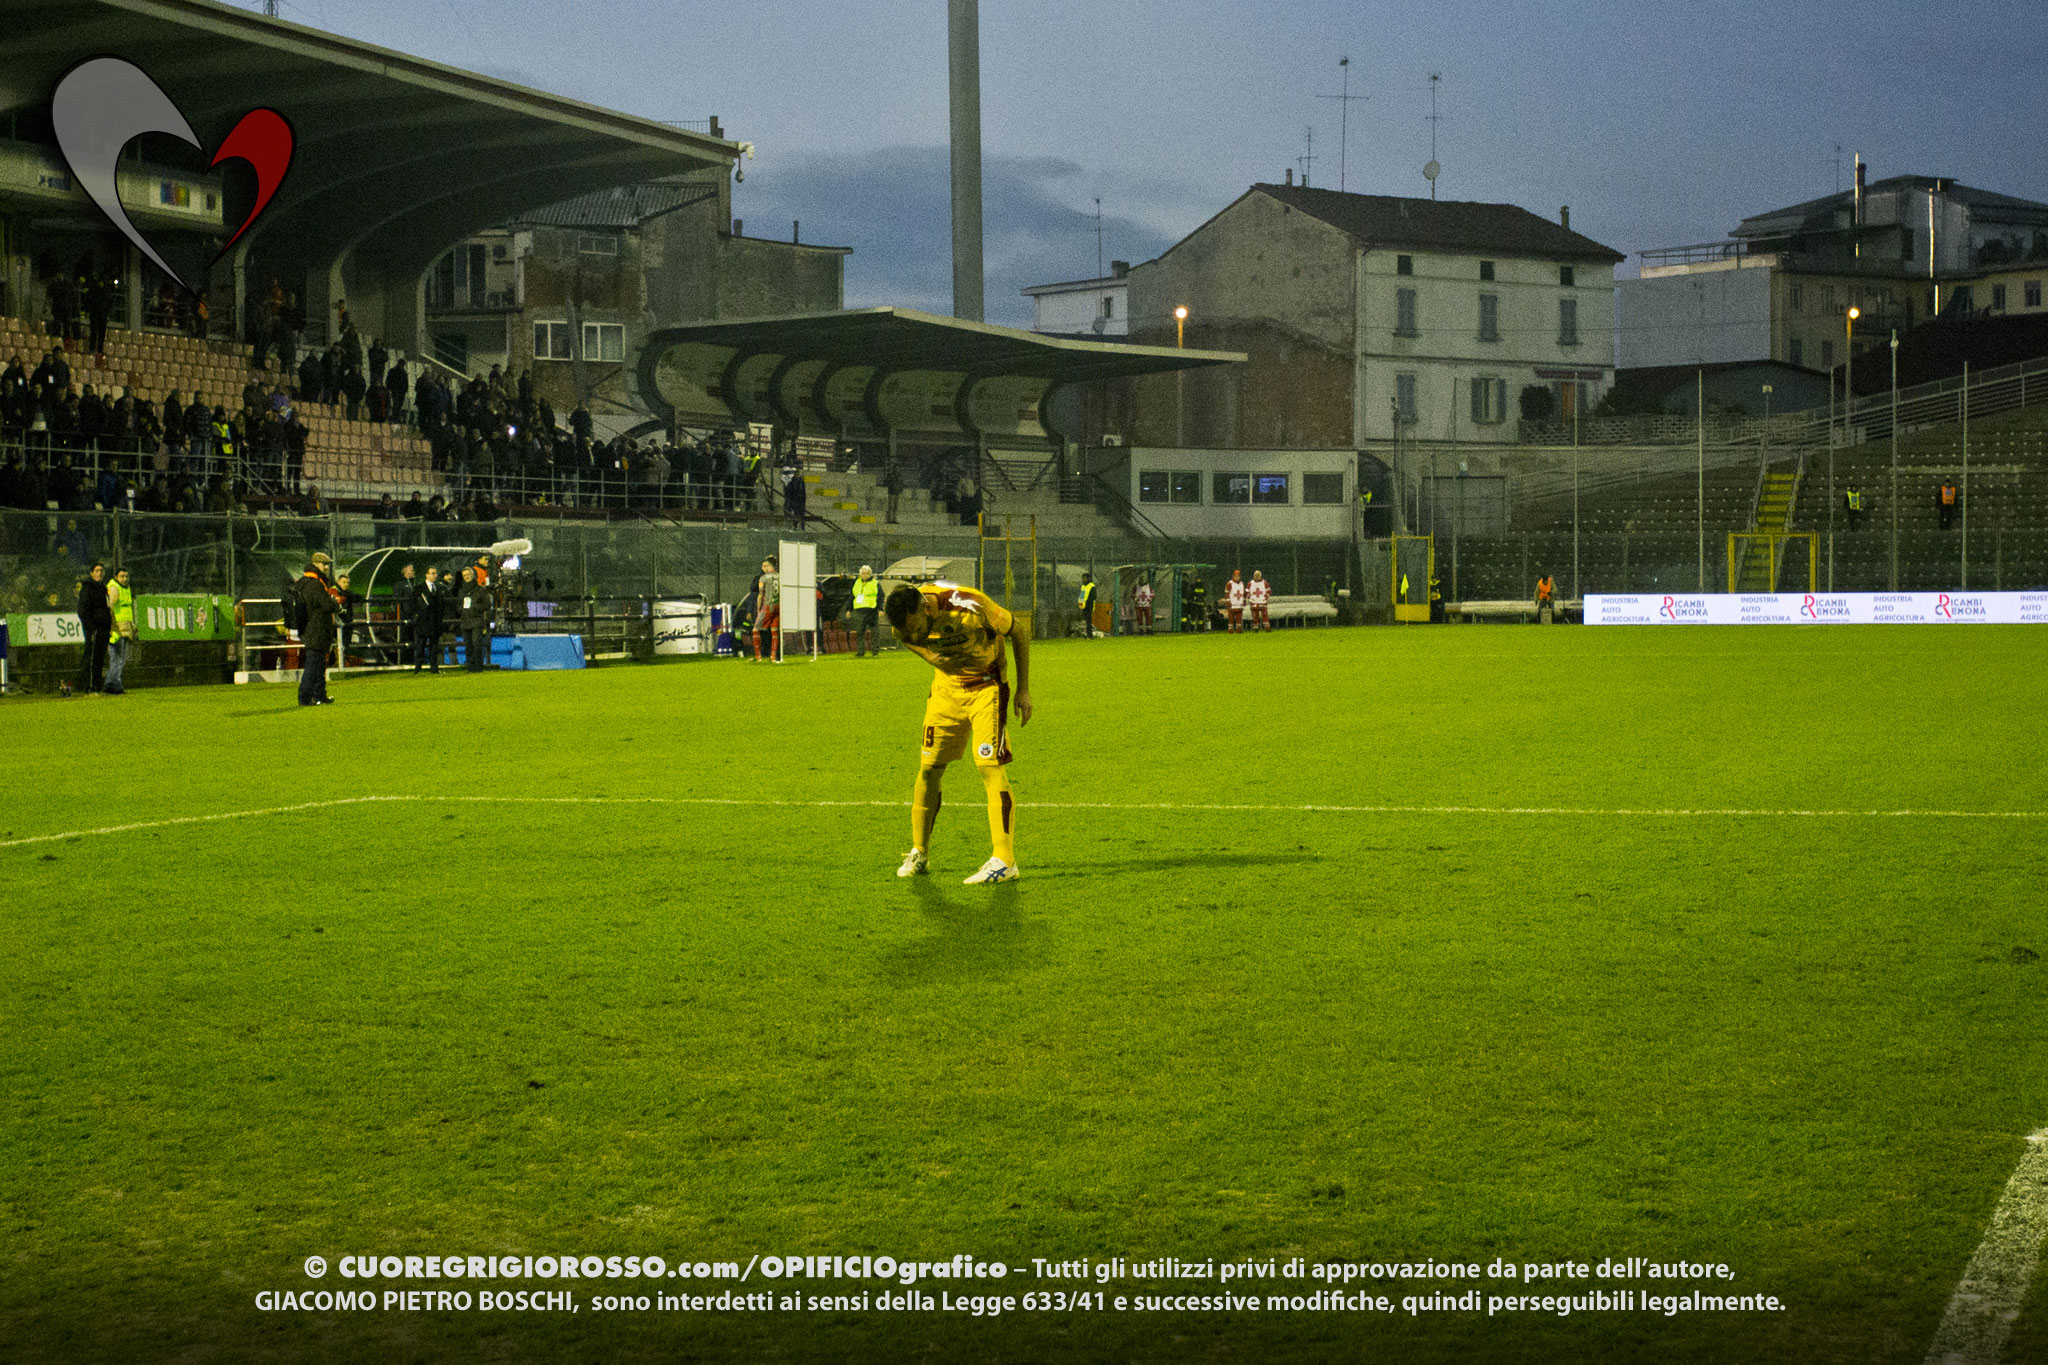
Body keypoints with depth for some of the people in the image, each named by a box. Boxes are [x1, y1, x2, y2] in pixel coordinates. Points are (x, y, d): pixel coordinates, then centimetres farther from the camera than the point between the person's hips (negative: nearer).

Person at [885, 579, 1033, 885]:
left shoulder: (970, 606, -31)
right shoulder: (904, 625, -17)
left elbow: (1019, 632, -14)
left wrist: (1023, 690, -12)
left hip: (986, 685, -5)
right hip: (946, 687, 5)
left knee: (989, 766, -16)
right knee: (929, 768, 3)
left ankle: (1004, 861, -17)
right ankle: (919, 854, 19)